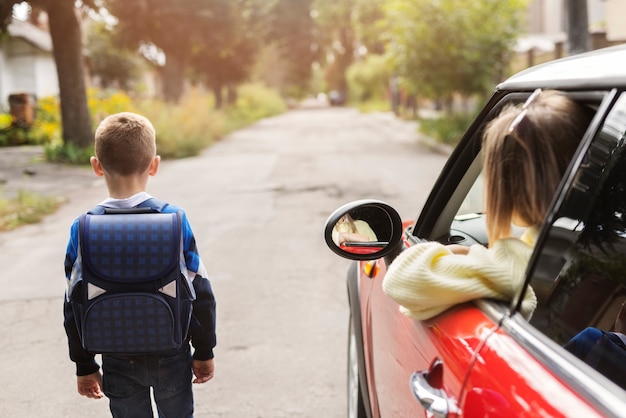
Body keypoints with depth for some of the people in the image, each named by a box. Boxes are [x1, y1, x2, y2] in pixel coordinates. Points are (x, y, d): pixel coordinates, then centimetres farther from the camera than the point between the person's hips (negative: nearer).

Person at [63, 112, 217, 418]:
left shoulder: (83, 230, -11)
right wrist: (204, 351, 3)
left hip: (119, 361, 1)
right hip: (172, 355, 0)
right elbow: (200, 293, -9)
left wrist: (84, 366, 7)